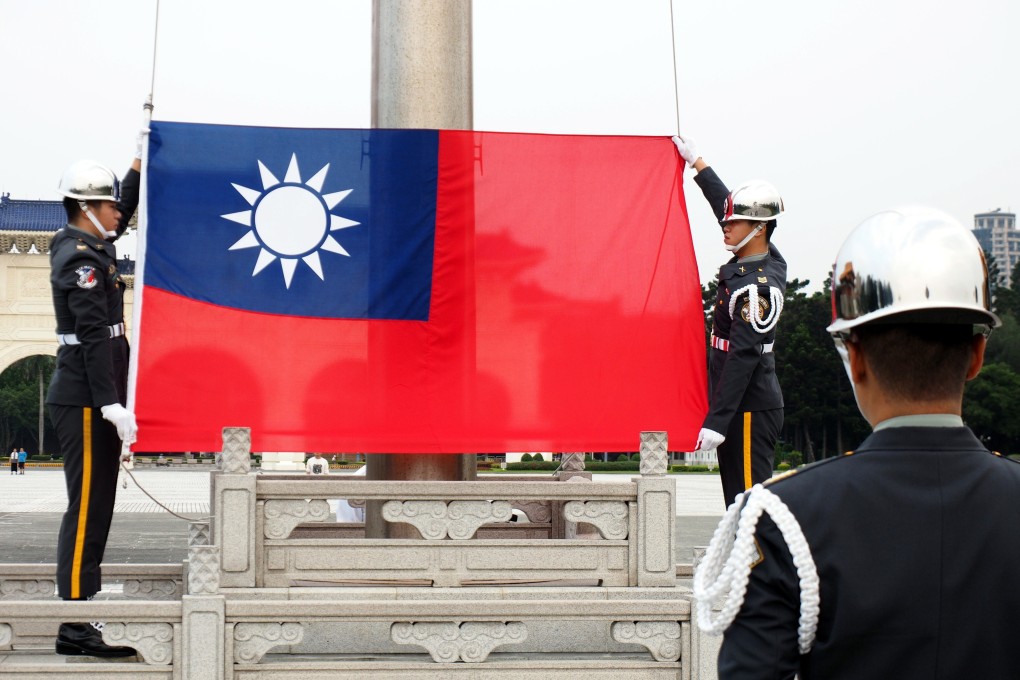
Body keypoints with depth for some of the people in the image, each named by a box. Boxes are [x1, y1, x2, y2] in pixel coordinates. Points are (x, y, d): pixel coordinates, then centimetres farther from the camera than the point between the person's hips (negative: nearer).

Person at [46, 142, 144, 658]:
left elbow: (122, 218, 37)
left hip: (87, 399, 10)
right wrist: (111, 404, -25)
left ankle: (77, 620, 16)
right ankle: (75, 628, -5)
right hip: (84, 400, -10)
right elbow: (94, 337, -21)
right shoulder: (80, 258, -13)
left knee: (93, 509, 11)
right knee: (87, 509, -8)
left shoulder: (85, 248, 16)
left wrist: (140, 161, 36)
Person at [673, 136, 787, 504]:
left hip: (749, 408, -10)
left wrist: (717, 421, -25)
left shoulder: (756, 287, -20)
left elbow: (742, 357, -24)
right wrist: (696, 162, 32)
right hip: (753, 402, 10)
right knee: (740, 500, 12)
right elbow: (726, 205, 23)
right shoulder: (770, 259, 8)